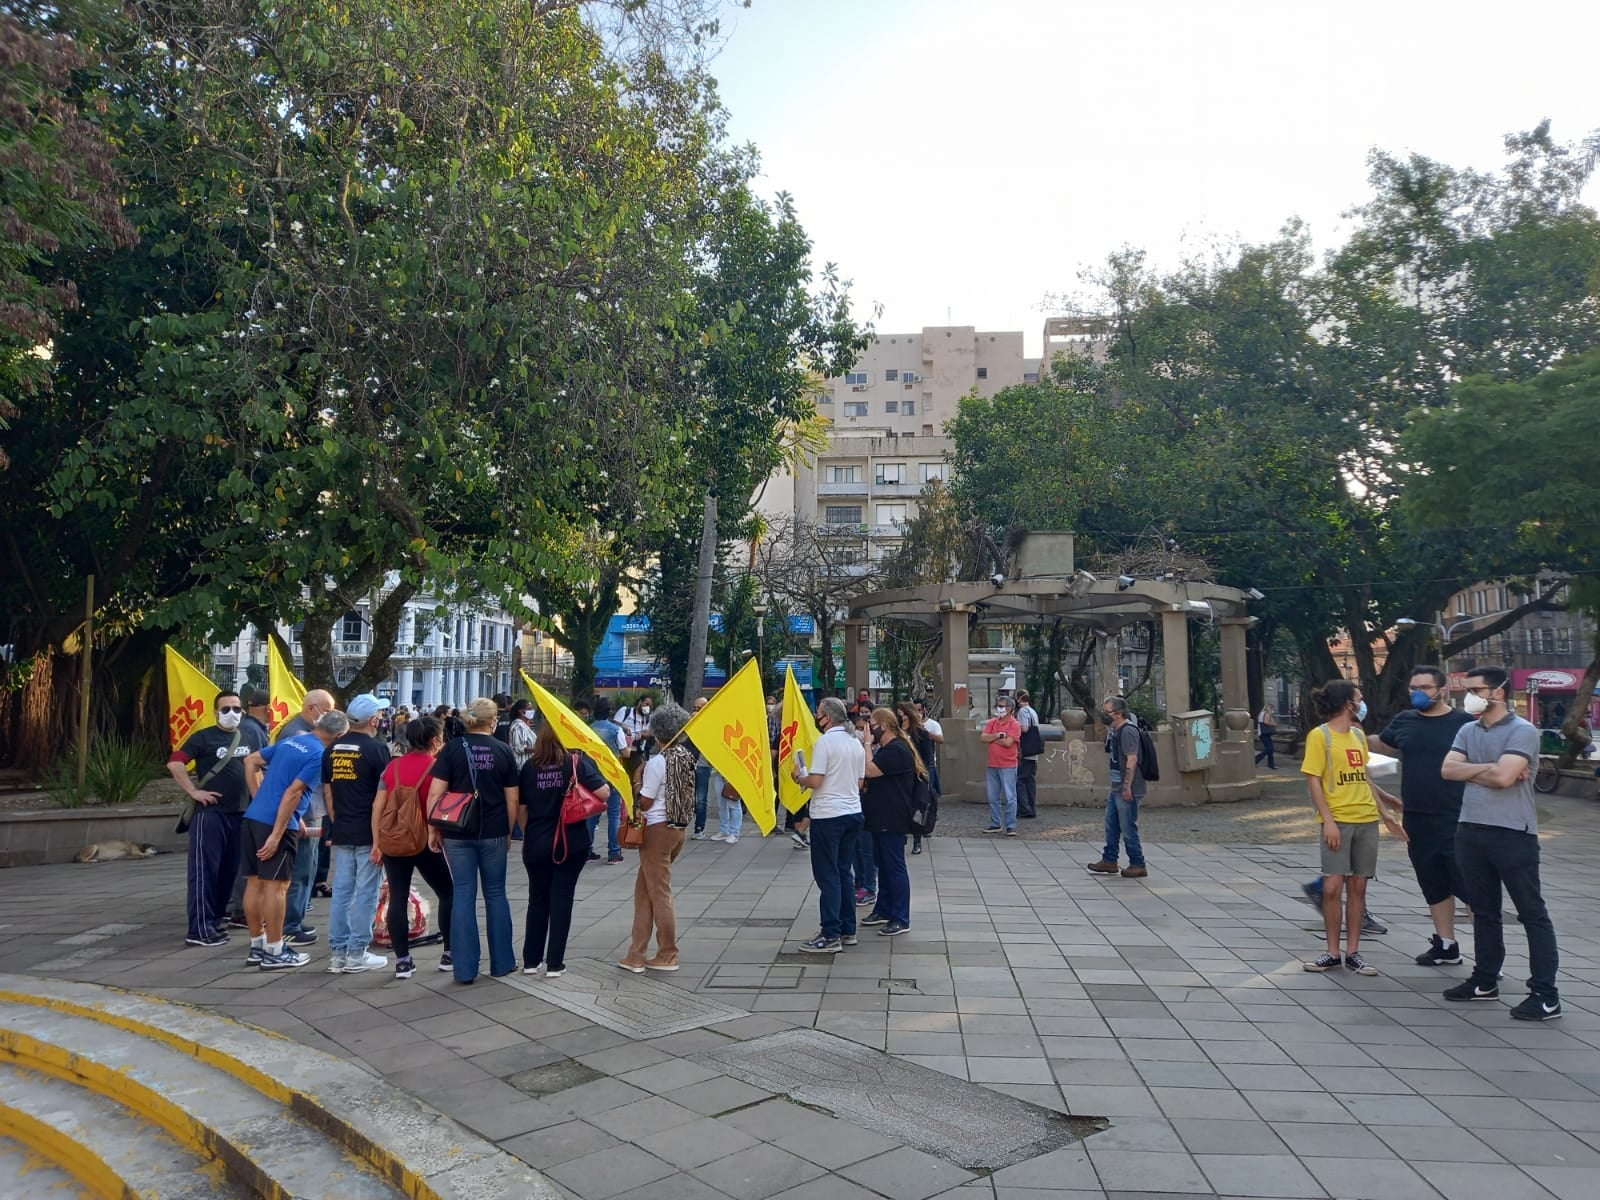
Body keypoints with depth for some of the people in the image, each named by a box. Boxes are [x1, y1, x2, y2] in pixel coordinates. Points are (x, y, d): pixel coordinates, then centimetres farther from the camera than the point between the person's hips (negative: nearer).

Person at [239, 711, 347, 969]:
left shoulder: (289, 741, 15)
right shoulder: (320, 756, -10)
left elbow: (251, 762, 20)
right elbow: (293, 793, -17)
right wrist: (276, 835, -18)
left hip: (252, 817, 8)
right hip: (276, 824, -8)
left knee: (255, 881, 12)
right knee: (276, 884, -2)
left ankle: (257, 946, 22)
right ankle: (274, 952, 4)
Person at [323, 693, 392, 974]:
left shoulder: (332, 749, 8)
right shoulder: (376, 749, -11)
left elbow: (327, 792, 12)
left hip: (341, 833, 6)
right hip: (369, 834, -6)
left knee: (341, 890, 10)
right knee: (366, 892, 1)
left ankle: (337, 953, 15)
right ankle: (357, 954, 5)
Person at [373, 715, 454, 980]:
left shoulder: (393, 766, 5)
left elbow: (378, 807, 3)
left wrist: (376, 842, 8)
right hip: (426, 842, -4)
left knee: (398, 899, 8)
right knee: (448, 893, 13)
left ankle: (402, 960, 9)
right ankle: (450, 953, 17)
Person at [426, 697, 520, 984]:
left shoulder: (452, 748, -3)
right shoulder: (503, 750, -1)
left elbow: (435, 793, -8)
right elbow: (512, 799, 1)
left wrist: (432, 830, 1)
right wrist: (508, 832, 13)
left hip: (458, 834, 0)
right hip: (493, 833, 0)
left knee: (463, 895, 5)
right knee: (496, 894, 12)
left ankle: (465, 969, 8)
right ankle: (502, 962, 20)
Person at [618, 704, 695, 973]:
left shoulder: (657, 761, -16)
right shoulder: (687, 757, 4)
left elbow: (645, 802, -13)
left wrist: (639, 783, 4)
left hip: (658, 830, -8)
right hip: (680, 828, 8)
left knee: (659, 894, 5)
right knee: (644, 889, 16)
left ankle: (668, 956, 16)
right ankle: (636, 955, 19)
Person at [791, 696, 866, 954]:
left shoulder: (825, 742, -14)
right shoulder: (856, 743, 9)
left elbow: (815, 781, -17)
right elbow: (860, 782, 14)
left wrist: (798, 776, 1)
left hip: (828, 815, -7)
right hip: (852, 812, 8)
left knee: (828, 875, -2)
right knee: (845, 872, 15)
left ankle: (831, 936, 0)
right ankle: (848, 930, 20)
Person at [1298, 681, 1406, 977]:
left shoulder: (1358, 734, 12)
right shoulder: (1320, 735, -7)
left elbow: (1363, 778, 19)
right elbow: (1313, 781, -9)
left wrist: (1386, 814, 18)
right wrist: (1328, 820, -17)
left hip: (1367, 820, 6)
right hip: (1338, 821, -6)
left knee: (1357, 886, 7)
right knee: (1332, 887, -5)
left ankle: (1353, 952, 14)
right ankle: (1333, 952, 8)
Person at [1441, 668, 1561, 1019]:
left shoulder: (1522, 732, -10)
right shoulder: (1467, 731, 11)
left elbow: (1503, 777, -22)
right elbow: (1448, 770, -1)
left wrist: (1470, 771, -6)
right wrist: (1488, 768, -12)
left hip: (1512, 834, -7)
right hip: (1471, 831, 7)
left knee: (1532, 913, 1)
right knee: (1483, 911, 16)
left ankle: (1546, 994, 6)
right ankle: (1485, 981, 26)